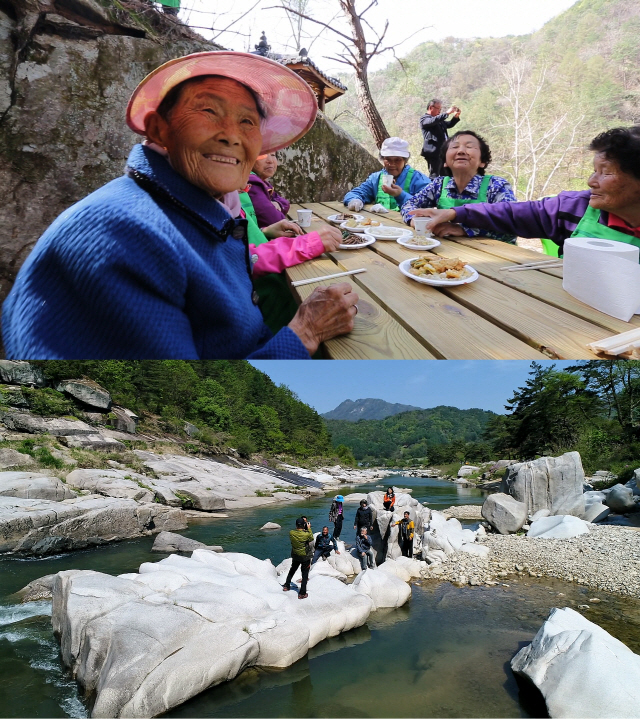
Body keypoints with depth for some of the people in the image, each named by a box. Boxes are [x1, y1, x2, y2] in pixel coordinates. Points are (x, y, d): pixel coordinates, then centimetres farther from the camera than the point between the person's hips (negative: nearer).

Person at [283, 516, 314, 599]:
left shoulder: (291, 533, -17)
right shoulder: (306, 534, -28)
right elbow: (311, 538, -6)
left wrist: (298, 526, 3)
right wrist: (309, 528, -1)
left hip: (295, 556, 4)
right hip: (305, 557, -4)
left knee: (292, 570, 28)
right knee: (305, 575, 10)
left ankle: (286, 586, 41)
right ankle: (302, 593, 15)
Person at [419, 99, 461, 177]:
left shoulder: (439, 120, 22)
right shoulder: (424, 118, -2)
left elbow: (449, 125, 29)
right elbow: (433, 120, -21)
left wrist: (456, 116, 10)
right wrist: (447, 113, -20)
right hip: (434, 152, -8)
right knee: (434, 176, -11)